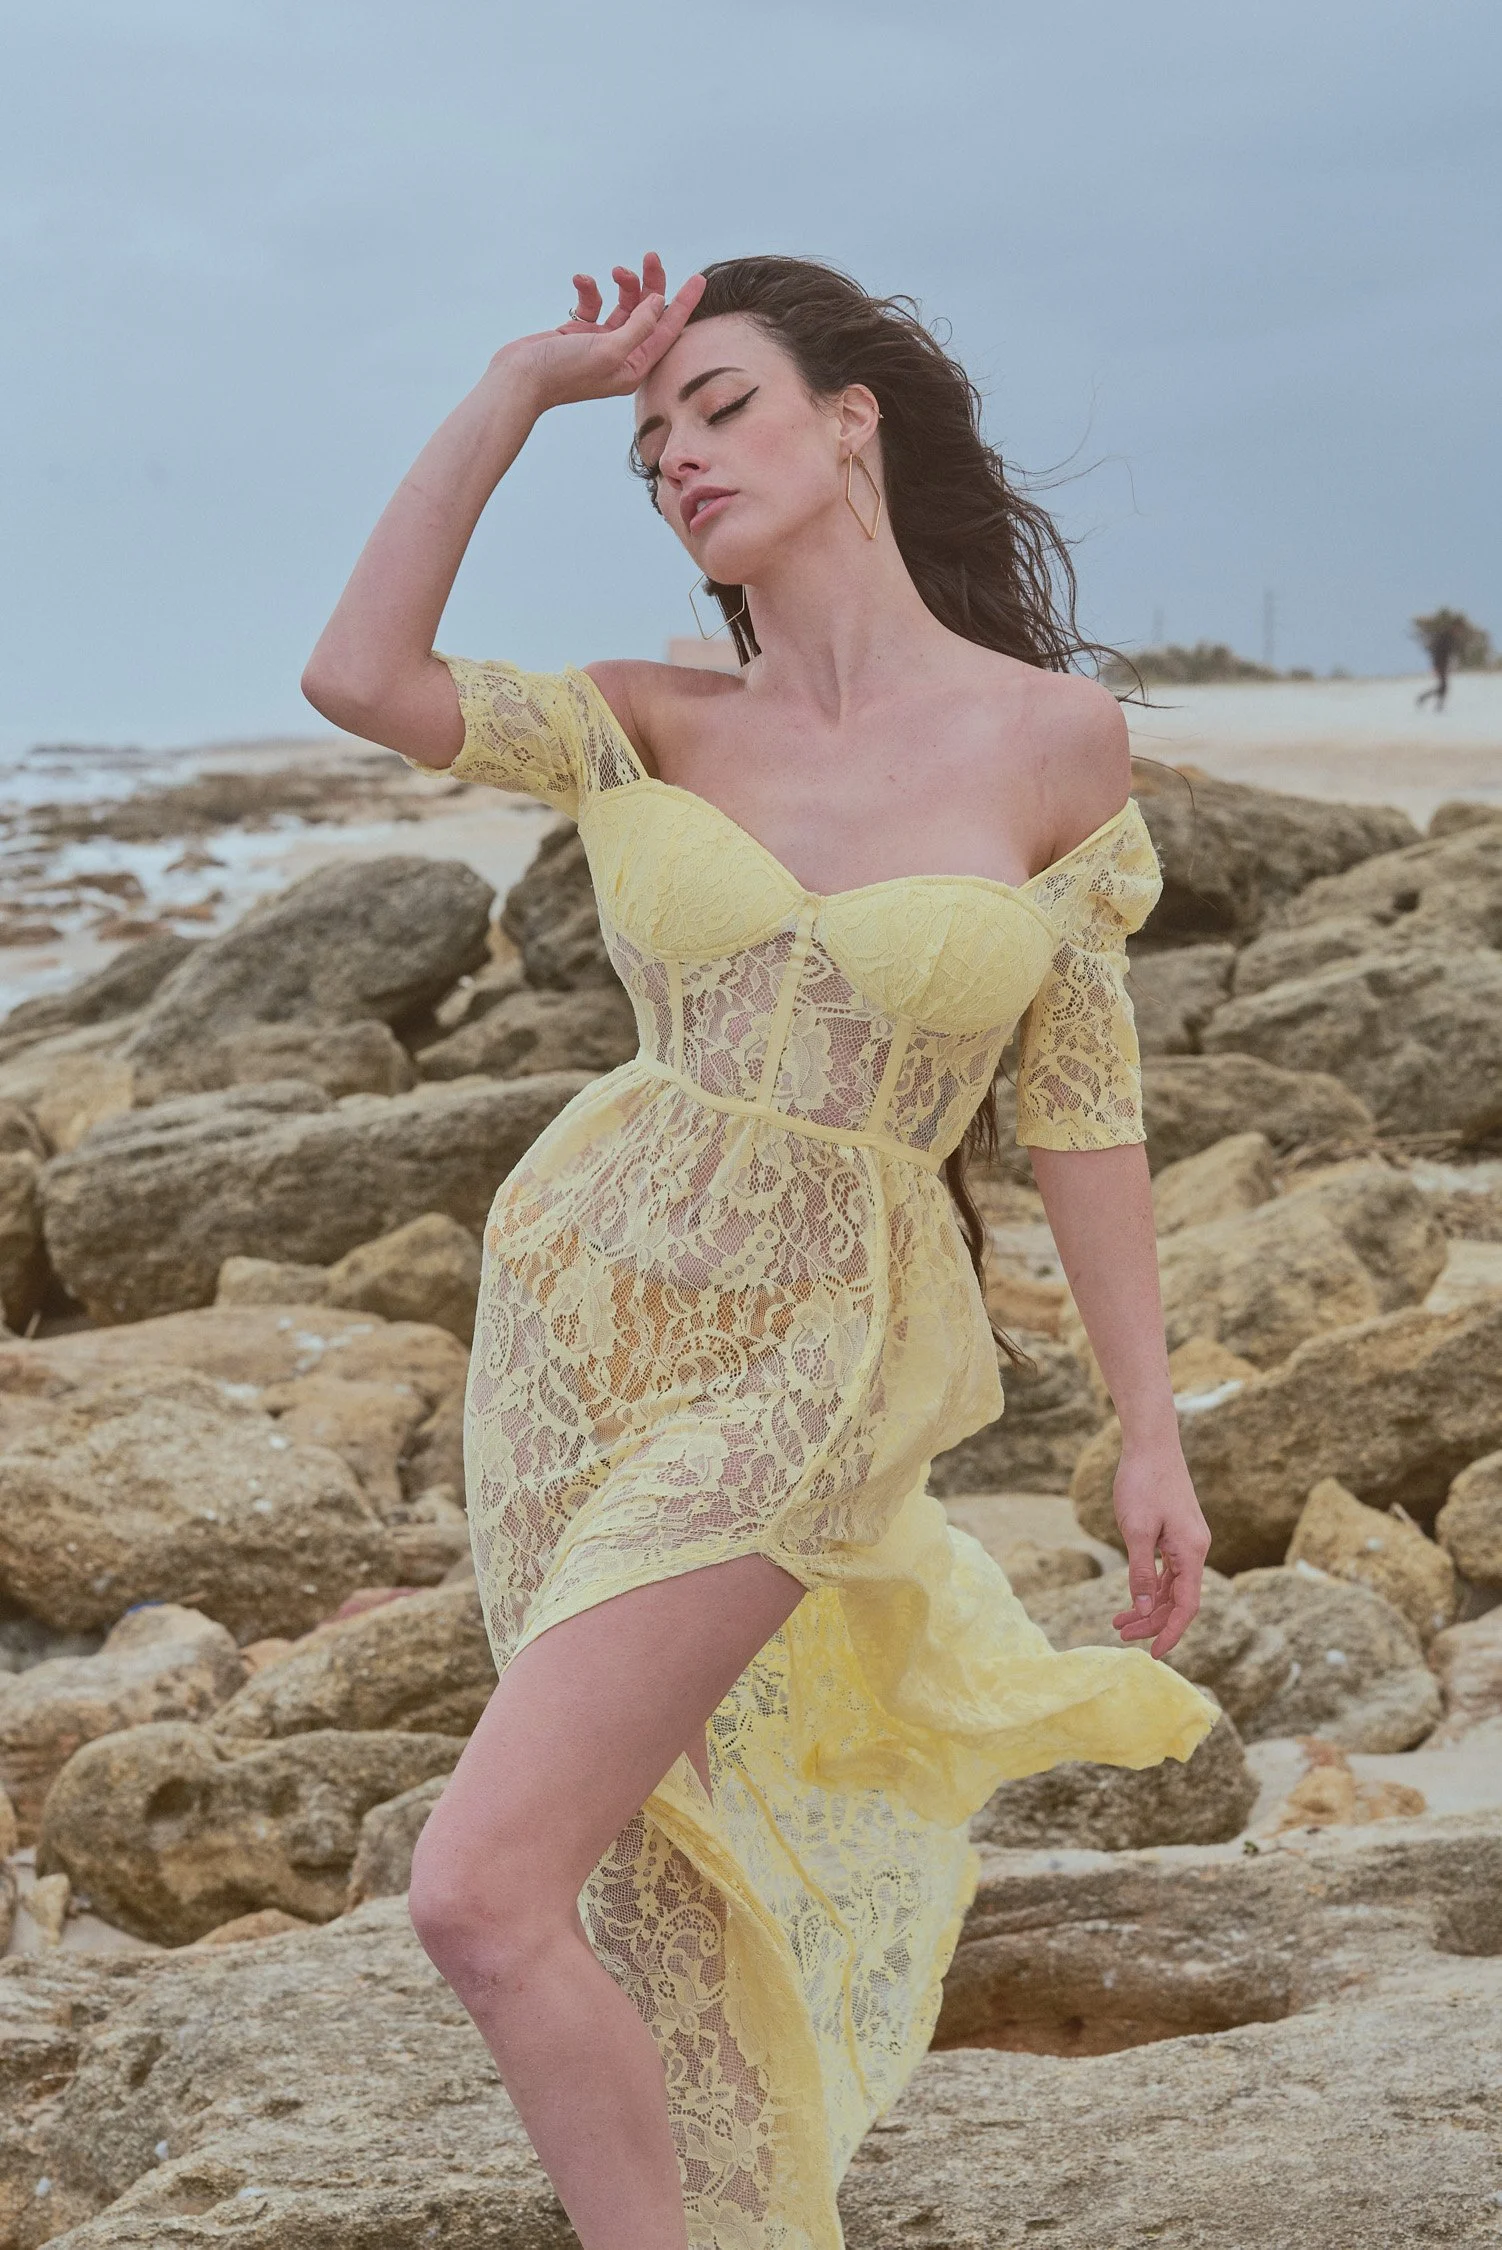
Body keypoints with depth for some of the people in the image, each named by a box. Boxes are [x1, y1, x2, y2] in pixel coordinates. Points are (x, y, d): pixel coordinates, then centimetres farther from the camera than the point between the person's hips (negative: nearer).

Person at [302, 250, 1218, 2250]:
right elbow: (359, 677, -13)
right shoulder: (661, 727, 2)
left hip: (806, 1361, -4)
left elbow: (1081, 1105, 0)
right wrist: (524, 382, -6)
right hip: (576, 1309, 4)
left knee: (486, 1892, -14)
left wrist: (1150, 1433, 1)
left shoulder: (1056, 734, -6)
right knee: (664, 1881, 17)